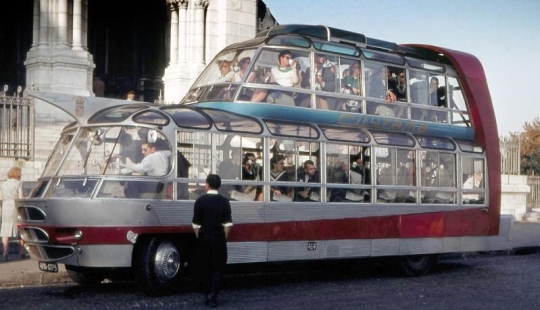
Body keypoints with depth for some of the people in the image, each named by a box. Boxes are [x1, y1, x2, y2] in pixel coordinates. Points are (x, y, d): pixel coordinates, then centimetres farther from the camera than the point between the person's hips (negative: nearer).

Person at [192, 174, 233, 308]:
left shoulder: (200, 201, -5)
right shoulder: (224, 201, -1)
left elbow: (196, 224, -4)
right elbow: (228, 224, -4)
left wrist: (198, 238, 9)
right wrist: (224, 238, 7)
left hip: (204, 238, 0)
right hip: (219, 238, 1)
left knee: (205, 267, 9)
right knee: (218, 267, 6)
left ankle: (208, 295, 12)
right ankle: (212, 294, -9)